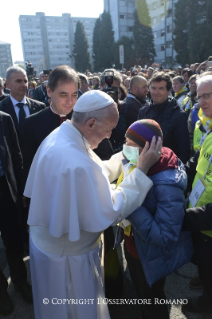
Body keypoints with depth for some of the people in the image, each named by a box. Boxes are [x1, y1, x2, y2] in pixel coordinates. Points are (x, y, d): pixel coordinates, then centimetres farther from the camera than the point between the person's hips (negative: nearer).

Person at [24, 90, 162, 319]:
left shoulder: (60, 136, -6)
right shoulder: (76, 163, -37)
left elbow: (96, 173, 4)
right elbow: (108, 214, -28)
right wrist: (142, 170, -25)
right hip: (67, 256, -9)